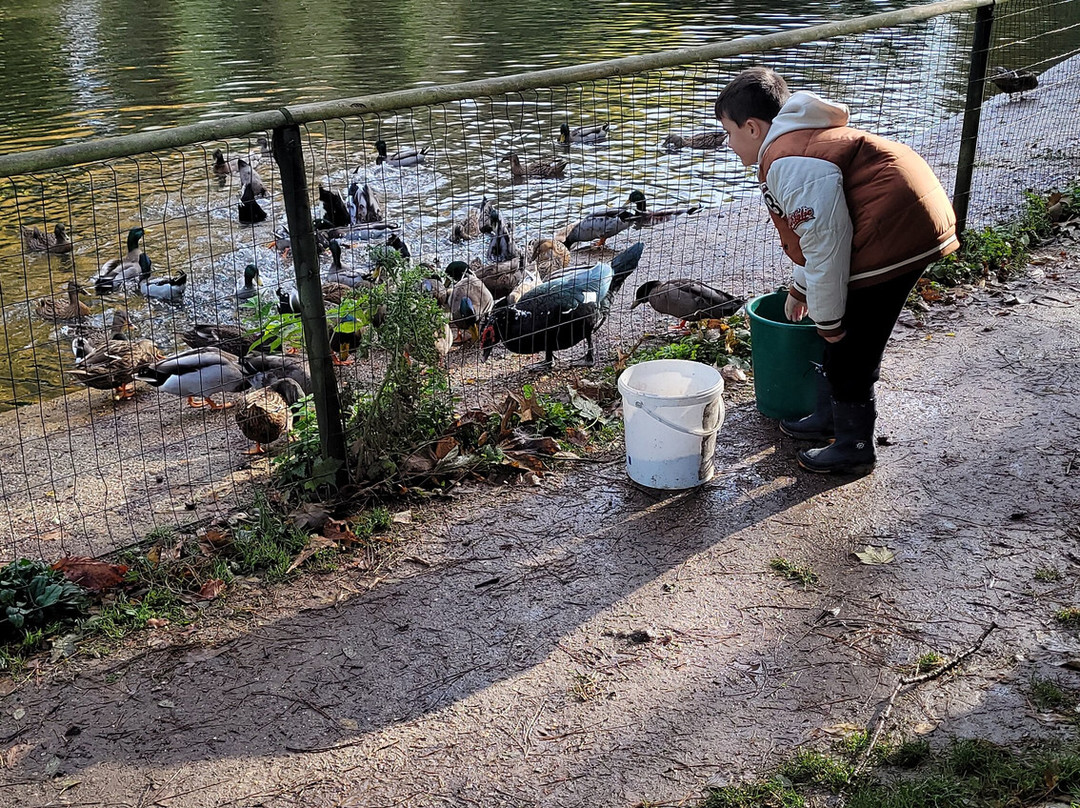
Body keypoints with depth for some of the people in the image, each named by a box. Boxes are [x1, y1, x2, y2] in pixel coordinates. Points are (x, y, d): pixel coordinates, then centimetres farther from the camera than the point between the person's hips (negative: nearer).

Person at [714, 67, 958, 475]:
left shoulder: (792, 163, -17)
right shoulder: (803, 141, 18)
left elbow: (826, 243, -21)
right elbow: (823, 231, 29)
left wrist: (826, 319, -11)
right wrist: (800, 288, 38)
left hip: (897, 234, -11)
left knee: (850, 347, 1)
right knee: (843, 339, 22)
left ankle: (853, 448, 16)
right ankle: (829, 418, 38)